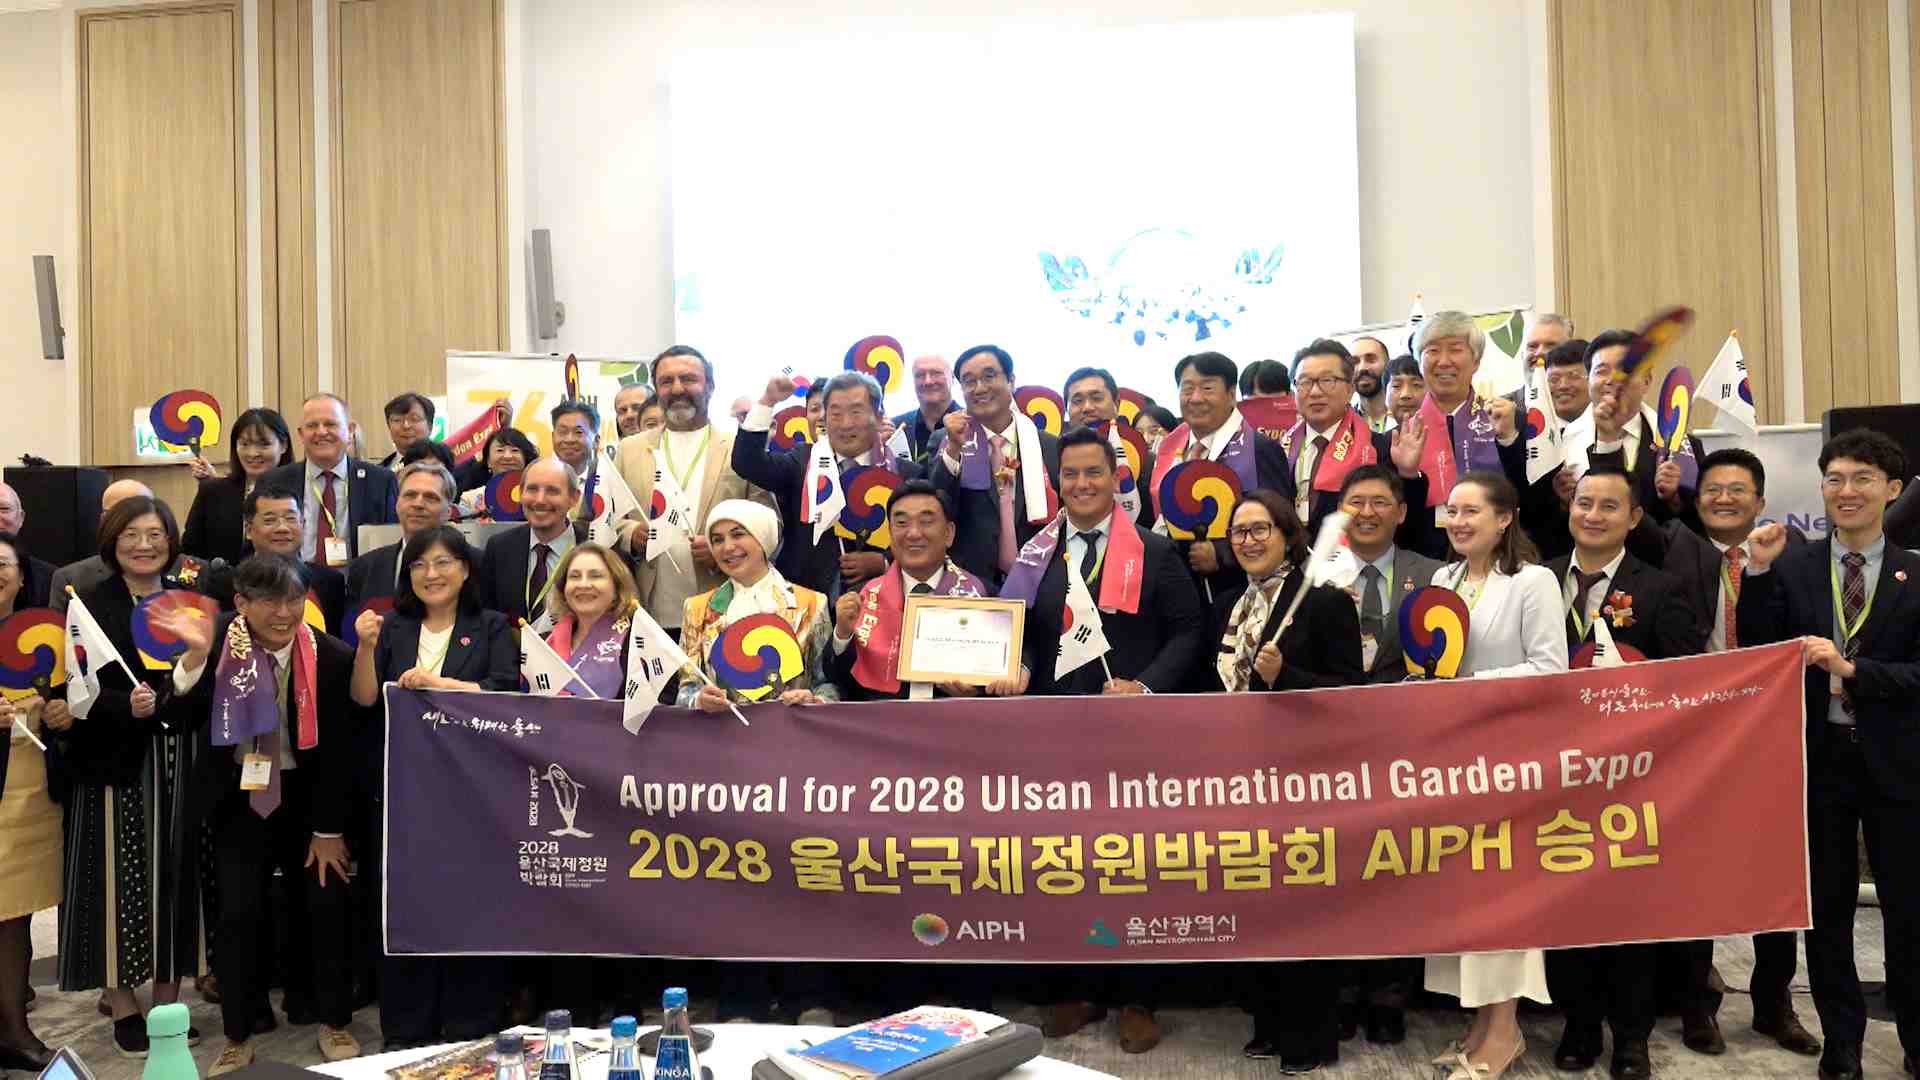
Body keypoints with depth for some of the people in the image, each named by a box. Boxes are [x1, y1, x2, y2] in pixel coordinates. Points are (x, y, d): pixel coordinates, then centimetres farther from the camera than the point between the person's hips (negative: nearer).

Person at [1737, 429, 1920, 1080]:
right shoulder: (1790, 569, 1)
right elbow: (1758, 653, -9)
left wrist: (1851, 669, -22)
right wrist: (1758, 573, -17)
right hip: (1817, 757, 1)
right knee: (1826, 908, 11)